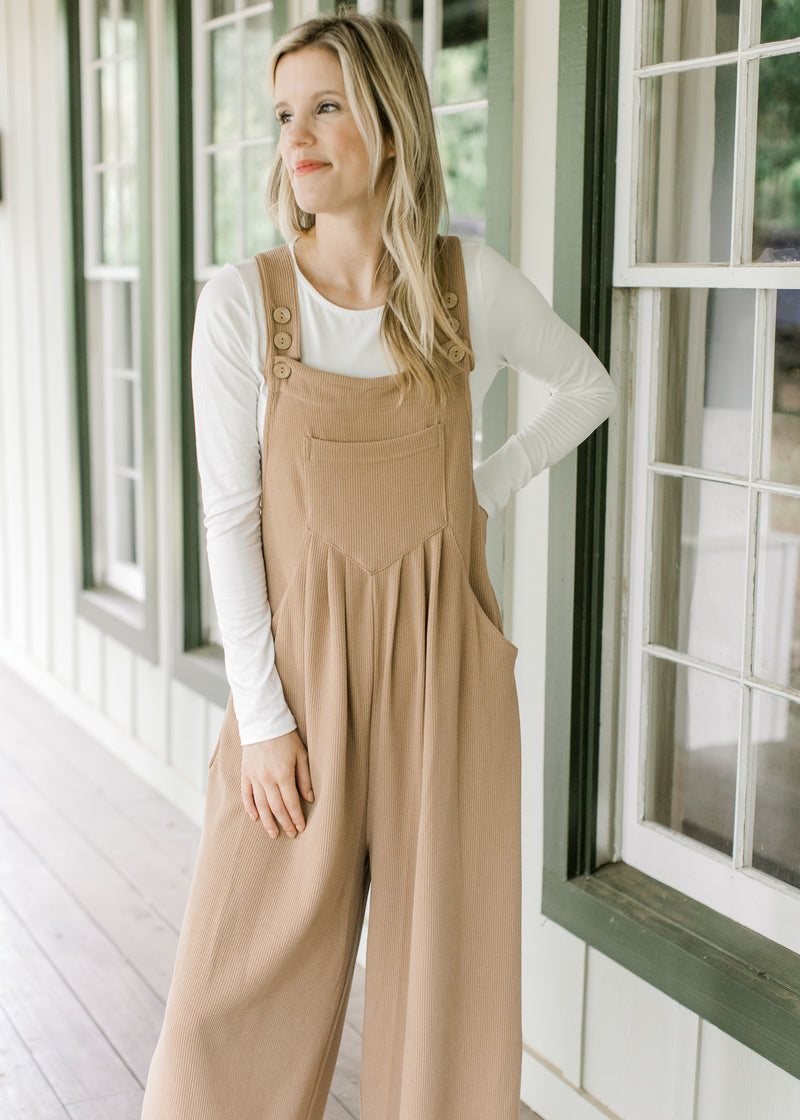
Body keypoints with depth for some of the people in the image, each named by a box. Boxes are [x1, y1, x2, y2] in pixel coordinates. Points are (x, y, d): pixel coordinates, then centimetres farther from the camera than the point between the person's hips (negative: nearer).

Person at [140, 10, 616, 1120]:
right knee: (240, 982, 4)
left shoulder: (471, 282, -1)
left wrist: (490, 484, 4)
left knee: (447, 970, 9)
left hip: (443, 664, 1)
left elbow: (589, 386, 18)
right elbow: (230, 516, -5)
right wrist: (261, 716, -8)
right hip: (303, 663, -1)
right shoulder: (242, 300, -5)